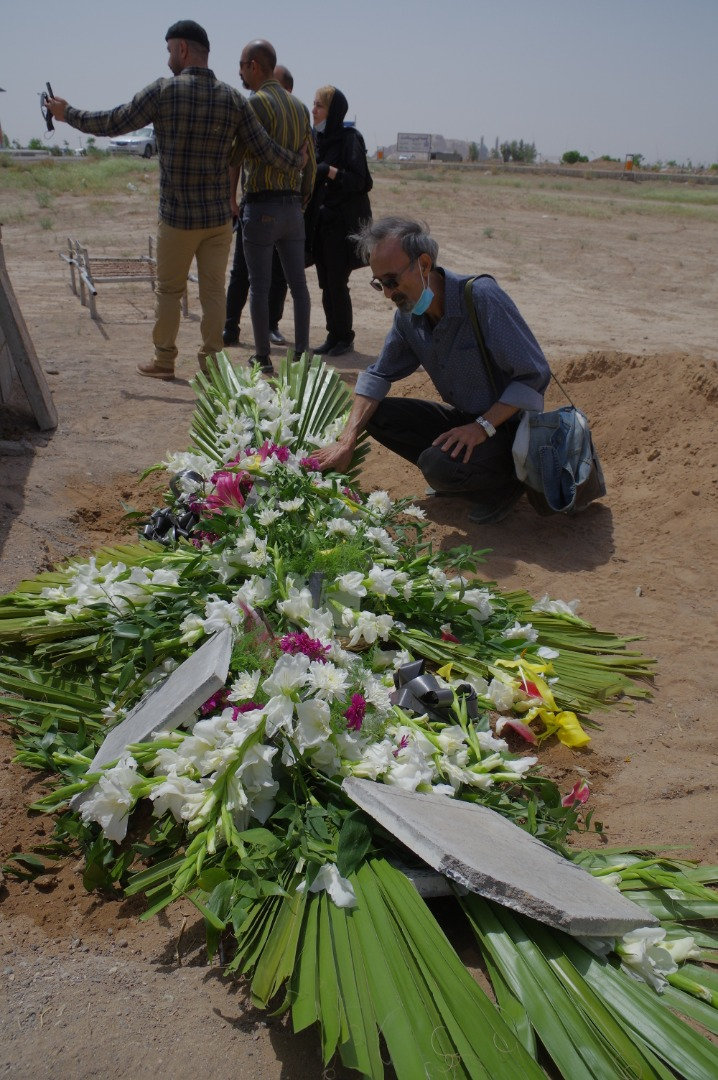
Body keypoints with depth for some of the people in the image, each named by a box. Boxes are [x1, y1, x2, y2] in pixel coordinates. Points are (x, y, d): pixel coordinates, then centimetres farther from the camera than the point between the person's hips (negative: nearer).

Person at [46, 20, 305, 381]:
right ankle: (210, 361, 10)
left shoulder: (163, 91, -8)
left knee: (168, 290, 11)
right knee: (213, 290, 7)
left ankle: (164, 360, 18)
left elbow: (111, 124, -2)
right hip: (219, 216, 2)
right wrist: (298, 159, 21)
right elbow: (265, 149, 2)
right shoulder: (233, 98, 0)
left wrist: (68, 114, 15)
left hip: (177, 216, -2)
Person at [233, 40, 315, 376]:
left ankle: (262, 358, 2)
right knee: (298, 282, 8)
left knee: (259, 285, -1)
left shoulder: (255, 103, -7)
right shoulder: (300, 106, 14)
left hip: (261, 206, -6)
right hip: (292, 206, 6)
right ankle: (302, 353, 12)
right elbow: (310, 164, 16)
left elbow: (236, 158, -10)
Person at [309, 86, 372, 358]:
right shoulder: (319, 138, 13)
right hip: (320, 220, 7)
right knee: (326, 284, 8)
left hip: (342, 223, -7)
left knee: (337, 283, -6)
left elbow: (358, 180, -14)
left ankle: (345, 338, 7)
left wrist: (327, 169, -20)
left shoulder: (349, 139, -7)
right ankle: (333, 335, 17)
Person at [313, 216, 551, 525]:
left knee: (438, 465, -32)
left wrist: (482, 426, -31)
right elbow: (378, 375, 2)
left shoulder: (481, 297, -25)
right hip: (462, 419, 7)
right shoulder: (408, 314, -3)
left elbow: (534, 375, -24)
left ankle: (506, 482, -2)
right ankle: (453, 475, 4)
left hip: (506, 426, -7)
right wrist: (346, 442, -9)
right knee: (375, 415, -6)